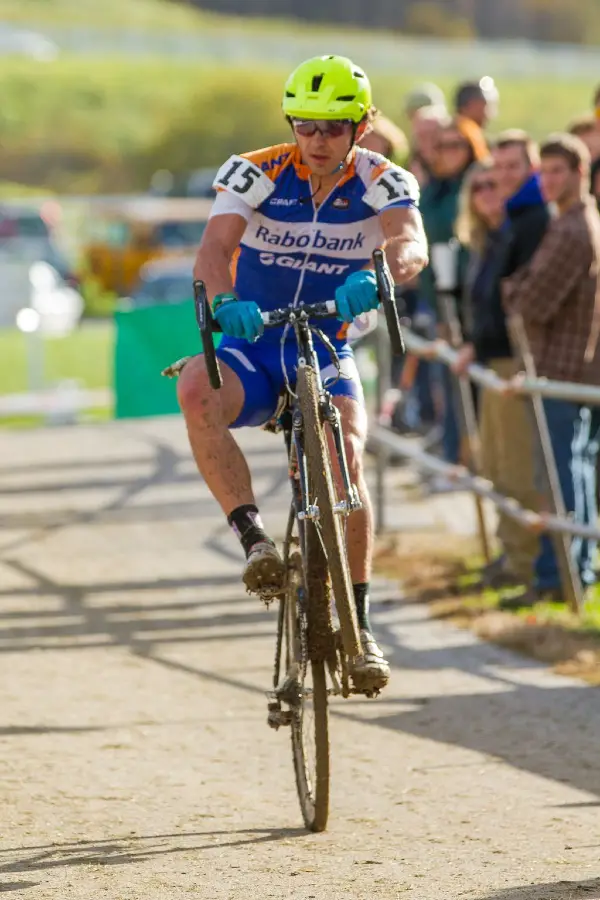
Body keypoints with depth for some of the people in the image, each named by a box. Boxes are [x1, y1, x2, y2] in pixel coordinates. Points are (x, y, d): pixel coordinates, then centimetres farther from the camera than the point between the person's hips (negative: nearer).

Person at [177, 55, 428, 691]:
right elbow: (214, 247, -25)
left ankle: (358, 622, -14)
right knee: (197, 389, -35)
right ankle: (254, 539, -33)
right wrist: (223, 301, -48)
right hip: (252, 349, 0)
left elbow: (411, 245, -28)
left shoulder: (384, 183, -7)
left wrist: (374, 275, -51)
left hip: (327, 355, 0)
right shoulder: (256, 173, -10)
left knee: (346, 456, -27)